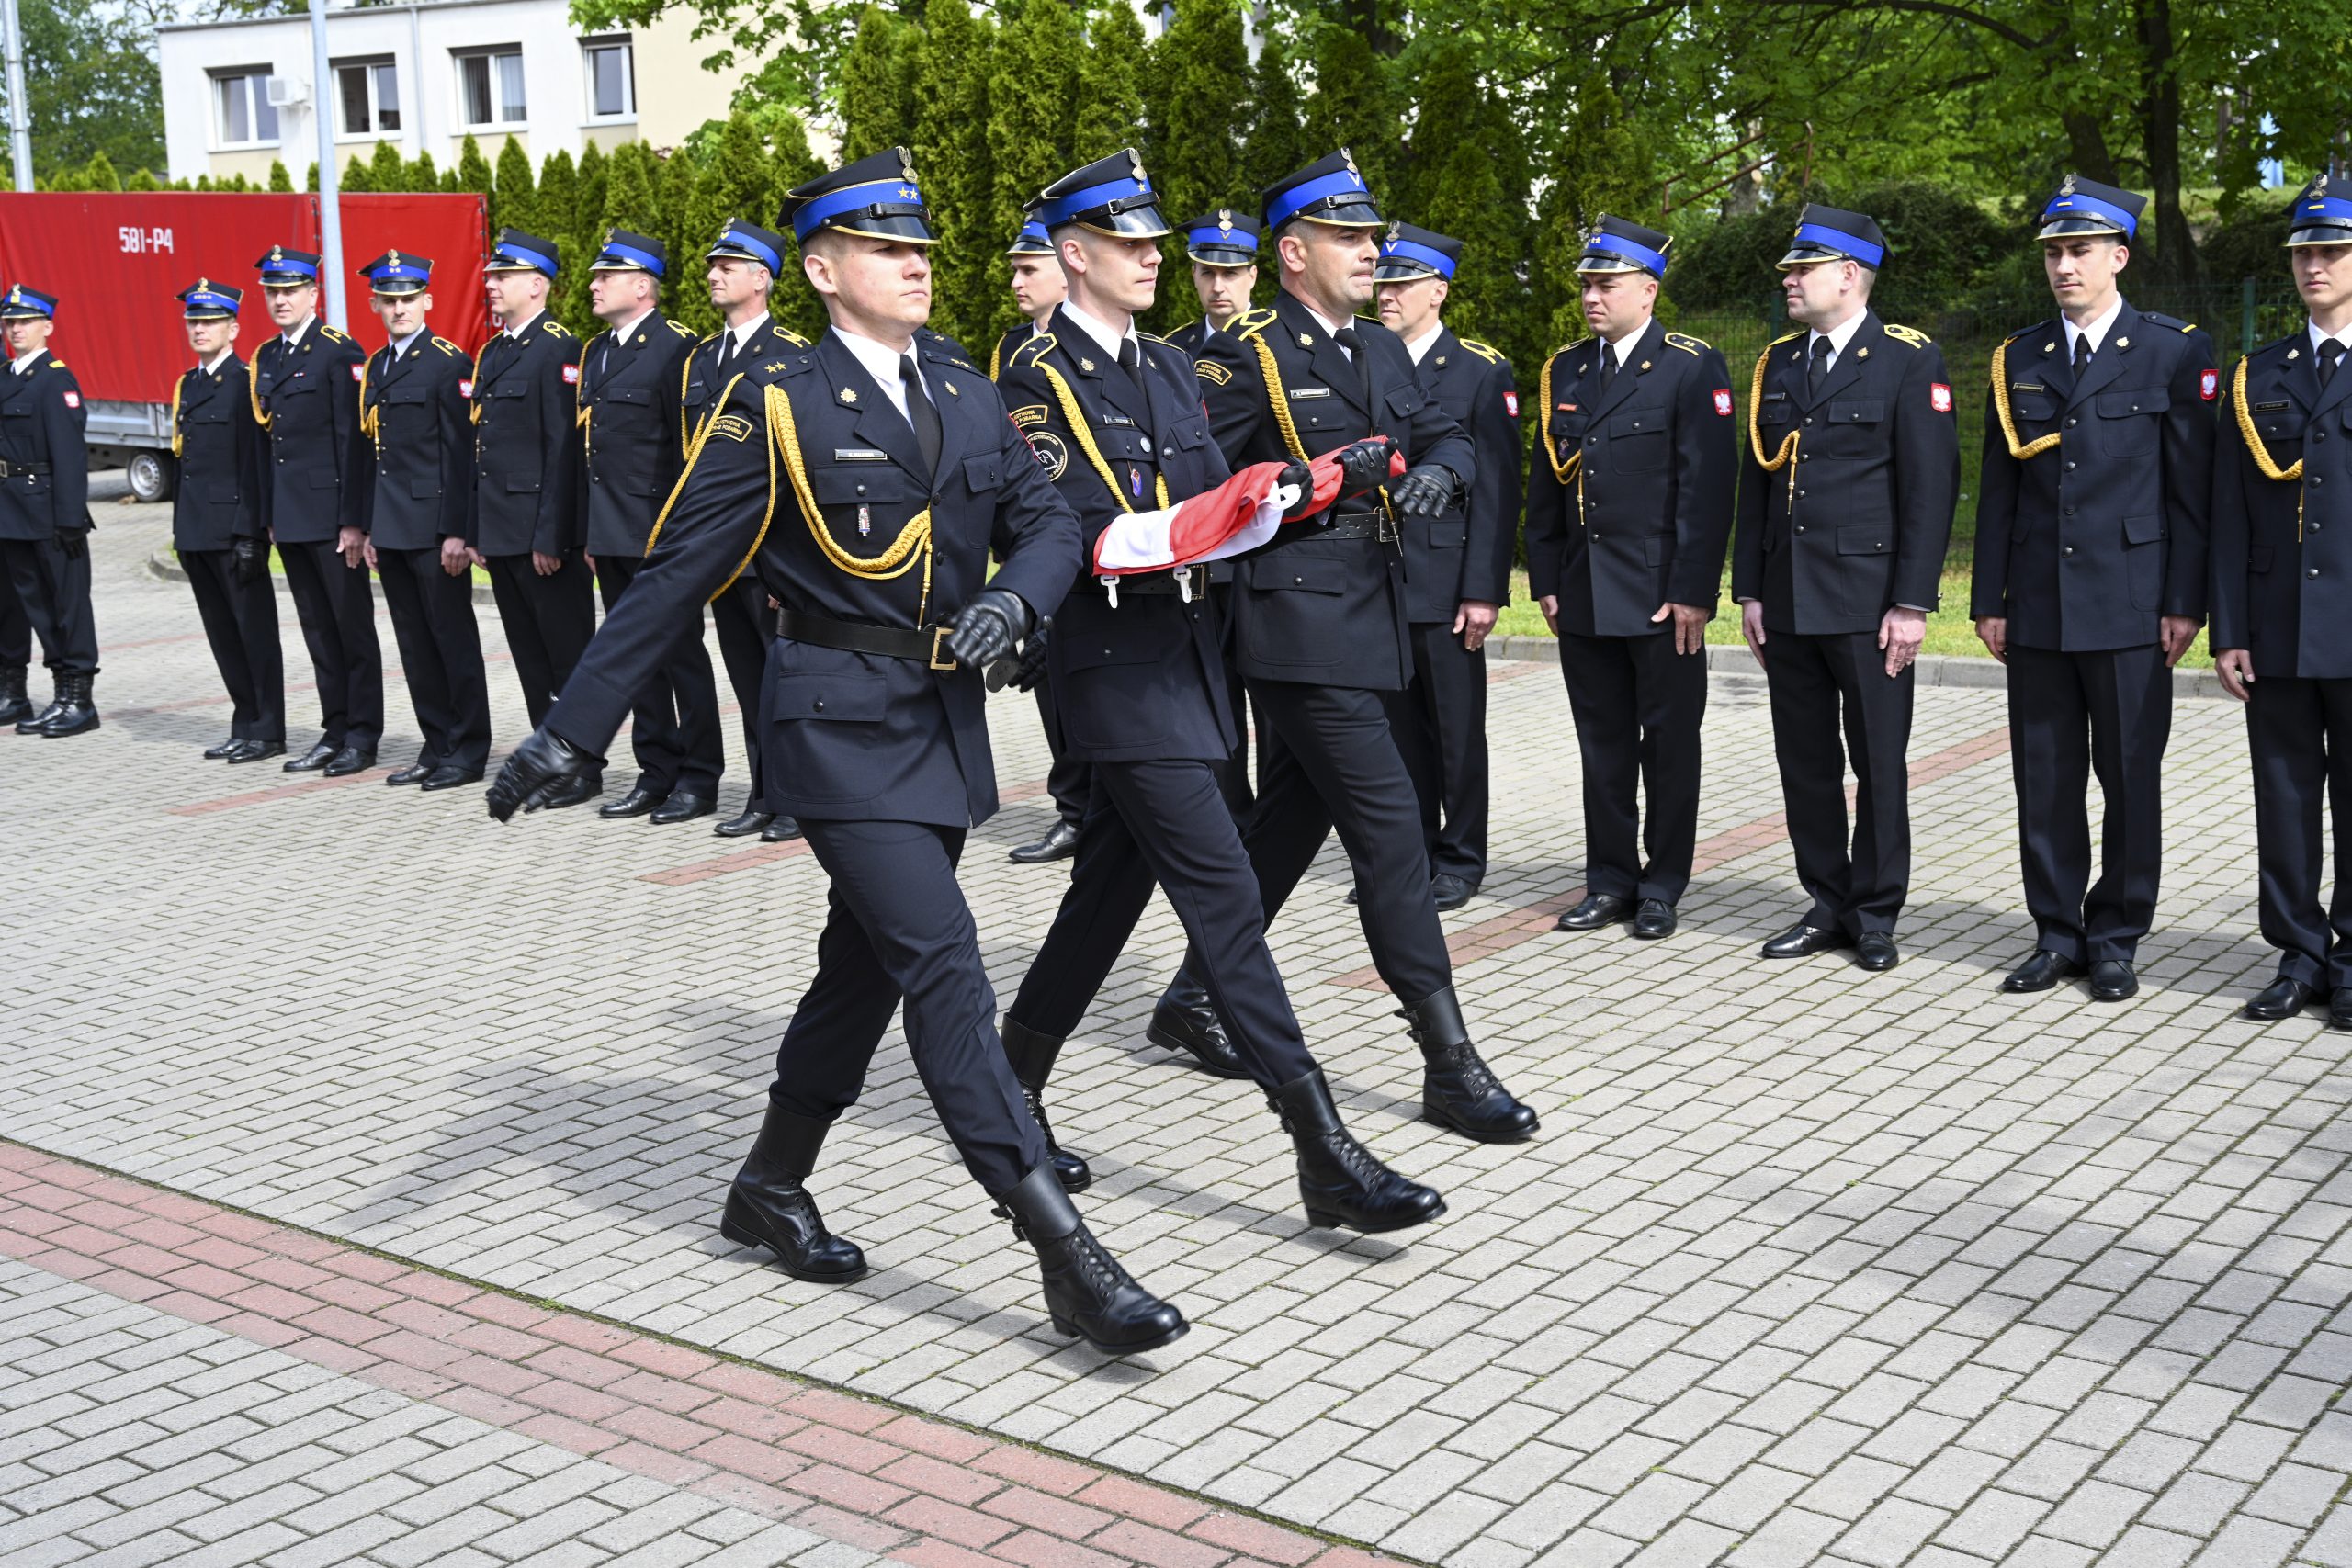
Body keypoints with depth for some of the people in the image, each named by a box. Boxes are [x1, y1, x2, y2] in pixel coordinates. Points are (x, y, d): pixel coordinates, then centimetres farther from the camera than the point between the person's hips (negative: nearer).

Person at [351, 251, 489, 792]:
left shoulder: (449, 363, -8)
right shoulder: (375, 367, 16)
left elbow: (461, 455, -12)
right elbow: (370, 452, 18)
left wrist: (456, 530, -17)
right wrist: (368, 527, 15)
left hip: (434, 528, -8)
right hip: (391, 531, 8)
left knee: (454, 640, -1)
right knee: (415, 644, 11)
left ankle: (467, 752, 5)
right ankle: (437, 747, 18)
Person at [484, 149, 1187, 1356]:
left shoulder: (963, 388, 10)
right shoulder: (776, 402, -7)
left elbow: (1045, 519, 8)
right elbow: (674, 576, -7)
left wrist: (1014, 598, -16)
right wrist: (570, 733, -9)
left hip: (944, 715, 7)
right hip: (840, 721, -7)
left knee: (868, 966, 16)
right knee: (943, 965, -13)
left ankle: (771, 1189, 35)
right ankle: (1066, 1256, -14)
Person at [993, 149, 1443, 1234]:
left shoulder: (1167, 368, 17)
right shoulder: (1039, 376, -8)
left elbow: (1210, 500, 17)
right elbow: (1069, 534, -17)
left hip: (1181, 653, 8)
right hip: (1115, 664, -8)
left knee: (1112, 883, 14)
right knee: (1220, 892, -12)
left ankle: (1014, 1086, 30)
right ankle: (1321, 1151, -12)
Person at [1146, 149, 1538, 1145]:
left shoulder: (1383, 352, 16)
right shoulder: (1246, 356, -7)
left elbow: (1446, 436, 11)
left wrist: (1435, 468, -10)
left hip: (1372, 622, 8)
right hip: (1299, 625, -8)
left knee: (1291, 822, 15)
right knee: (1390, 830, -11)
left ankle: (1192, 998, 31)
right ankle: (1449, 1065, -8)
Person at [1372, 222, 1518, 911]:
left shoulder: (1481, 372, -3)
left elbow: (1497, 489, -7)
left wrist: (1484, 590, -12)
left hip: (1445, 584, -4)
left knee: (1457, 730, 4)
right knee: (1399, 726, 11)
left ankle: (1461, 861, 15)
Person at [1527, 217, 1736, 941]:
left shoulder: (1693, 368, -5)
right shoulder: (1563, 372, 11)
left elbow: (1707, 488, -10)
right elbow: (1544, 484, 14)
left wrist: (1693, 591, -15)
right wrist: (1546, 580, 8)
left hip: (1662, 598, -5)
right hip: (1584, 600, 5)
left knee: (1669, 744, 4)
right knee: (1603, 744, 10)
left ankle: (1662, 887, 14)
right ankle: (1611, 881, 19)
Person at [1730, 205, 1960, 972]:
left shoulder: (1908, 360, -5)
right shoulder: (1777, 363, 13)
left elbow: (1930, 486, -9)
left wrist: (1912, 603, -14)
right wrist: (1749, 589, 9)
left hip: (1867, 601, -5)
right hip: (1788, 600, 5)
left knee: (1878, 765, 3)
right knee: (1805, 763, 10)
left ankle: (1876, 917, 14)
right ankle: (1828, 906, 21)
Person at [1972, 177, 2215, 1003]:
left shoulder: (2174, 352, 0)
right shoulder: (2018, 359, 10)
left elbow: (2192, 489, -2)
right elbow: (1997, 490, 11)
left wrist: (2185, 603, -7)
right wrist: (1989, 599, 6)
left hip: (2129, 608, -3)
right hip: (2037, 610, 3)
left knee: (2131, 780, 4)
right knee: (2045, 781, 7)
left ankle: (2115, 940, 15)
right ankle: (2057, 935, 17)